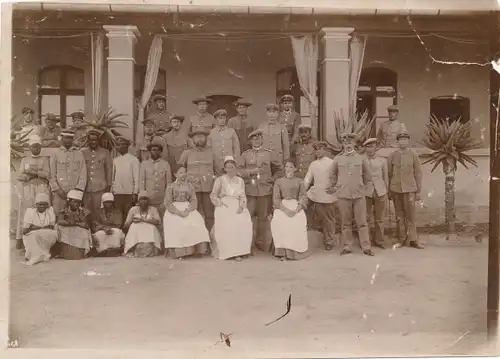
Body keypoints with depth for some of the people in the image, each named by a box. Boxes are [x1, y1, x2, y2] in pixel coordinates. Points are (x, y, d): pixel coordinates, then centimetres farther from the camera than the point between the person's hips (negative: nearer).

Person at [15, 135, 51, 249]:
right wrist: (38, 173, -5)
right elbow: (20, 176, 6)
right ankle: (21, 241, -4)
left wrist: (31, 172, -7)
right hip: (27, 189, 1)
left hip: (42, 189, -1)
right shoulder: (24, 160, 16)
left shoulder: (45, 159, 13)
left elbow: (47, 174, 0)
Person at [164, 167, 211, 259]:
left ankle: (196, 249, -24)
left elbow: (194, 201, 6)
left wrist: (187, 211, -15)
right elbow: (168, 203, -1)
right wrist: (178, 212, -17)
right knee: (177, 225, -33)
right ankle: (180, 251, -27)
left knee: (197, 222, -27)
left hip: (188, 209, 2)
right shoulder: (171, 187, 7)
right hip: (174, 211, -2)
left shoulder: (190, 186, 15)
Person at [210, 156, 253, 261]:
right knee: (226, 224, -32)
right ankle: (226, 251, -23)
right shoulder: (220, 180, 10)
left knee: (244, 222, -26)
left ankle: (238, 251, -22)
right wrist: (221, 204, -10)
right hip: (224, 206, -2)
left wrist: (241, 206, -8)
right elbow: (213, 195, 6)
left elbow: (243, 197, 12)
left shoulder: (240, 181, 19)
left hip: (237, 206, 2)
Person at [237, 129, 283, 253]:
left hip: (265, 190, 1)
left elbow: (280, 169, 16)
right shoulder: (245, 155, 7)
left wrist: (272, 179, 5)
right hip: (250, 190, 0)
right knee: (249, 216, 0)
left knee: (263, 217, 5)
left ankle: (262, 243, 17)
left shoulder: (268, 154, 8)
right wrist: (251, 171, -12)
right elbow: (239, 171, -1)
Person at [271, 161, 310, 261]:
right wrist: (286, 210, -13)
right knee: (279, 222, -30)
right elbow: (276, 199, 3)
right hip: (282, 207, 0)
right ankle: (283, 251, -23)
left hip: (296, 206, 0)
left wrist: (296, 210, -14)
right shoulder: (278, 181, 12)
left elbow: (303, 197, 4)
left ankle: (295, 251, -16)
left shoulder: (299, 181, 12)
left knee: (298, 223, -29)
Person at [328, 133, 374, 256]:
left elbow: (367, 176, 13)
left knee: (362, 222, 1)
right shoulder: (337, 159, 5)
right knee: (346, 223, 6)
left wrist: (363, 188, 14)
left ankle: (366, 247, 8)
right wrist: (335, 187, 13)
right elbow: (333, 175, 16)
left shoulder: (361, 158, 4)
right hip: (343, 195, 0)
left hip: (359, 195, 0)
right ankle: (346, 246, 15)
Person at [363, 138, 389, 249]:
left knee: (379, 218, 5)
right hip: (366, 192, -2)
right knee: (367, 218, 2)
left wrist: (387, 192, 10)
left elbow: (386, 177, 12)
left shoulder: (382, 160, 8)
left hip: (380, 192, 2)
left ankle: (379, 241, 17)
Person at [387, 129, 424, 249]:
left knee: (411, 215, -1)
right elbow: (388, 174, 7)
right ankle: (402, 240, 15)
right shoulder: (392, 156, 4)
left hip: (409, 189, -1)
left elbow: (418, 174, 3)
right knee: (399, 216, 7)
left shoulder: (413, 155, 1)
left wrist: (418, 191, 1)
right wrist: (389, 191, 6)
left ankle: (413, 240, 7)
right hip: (396, 189, 1)